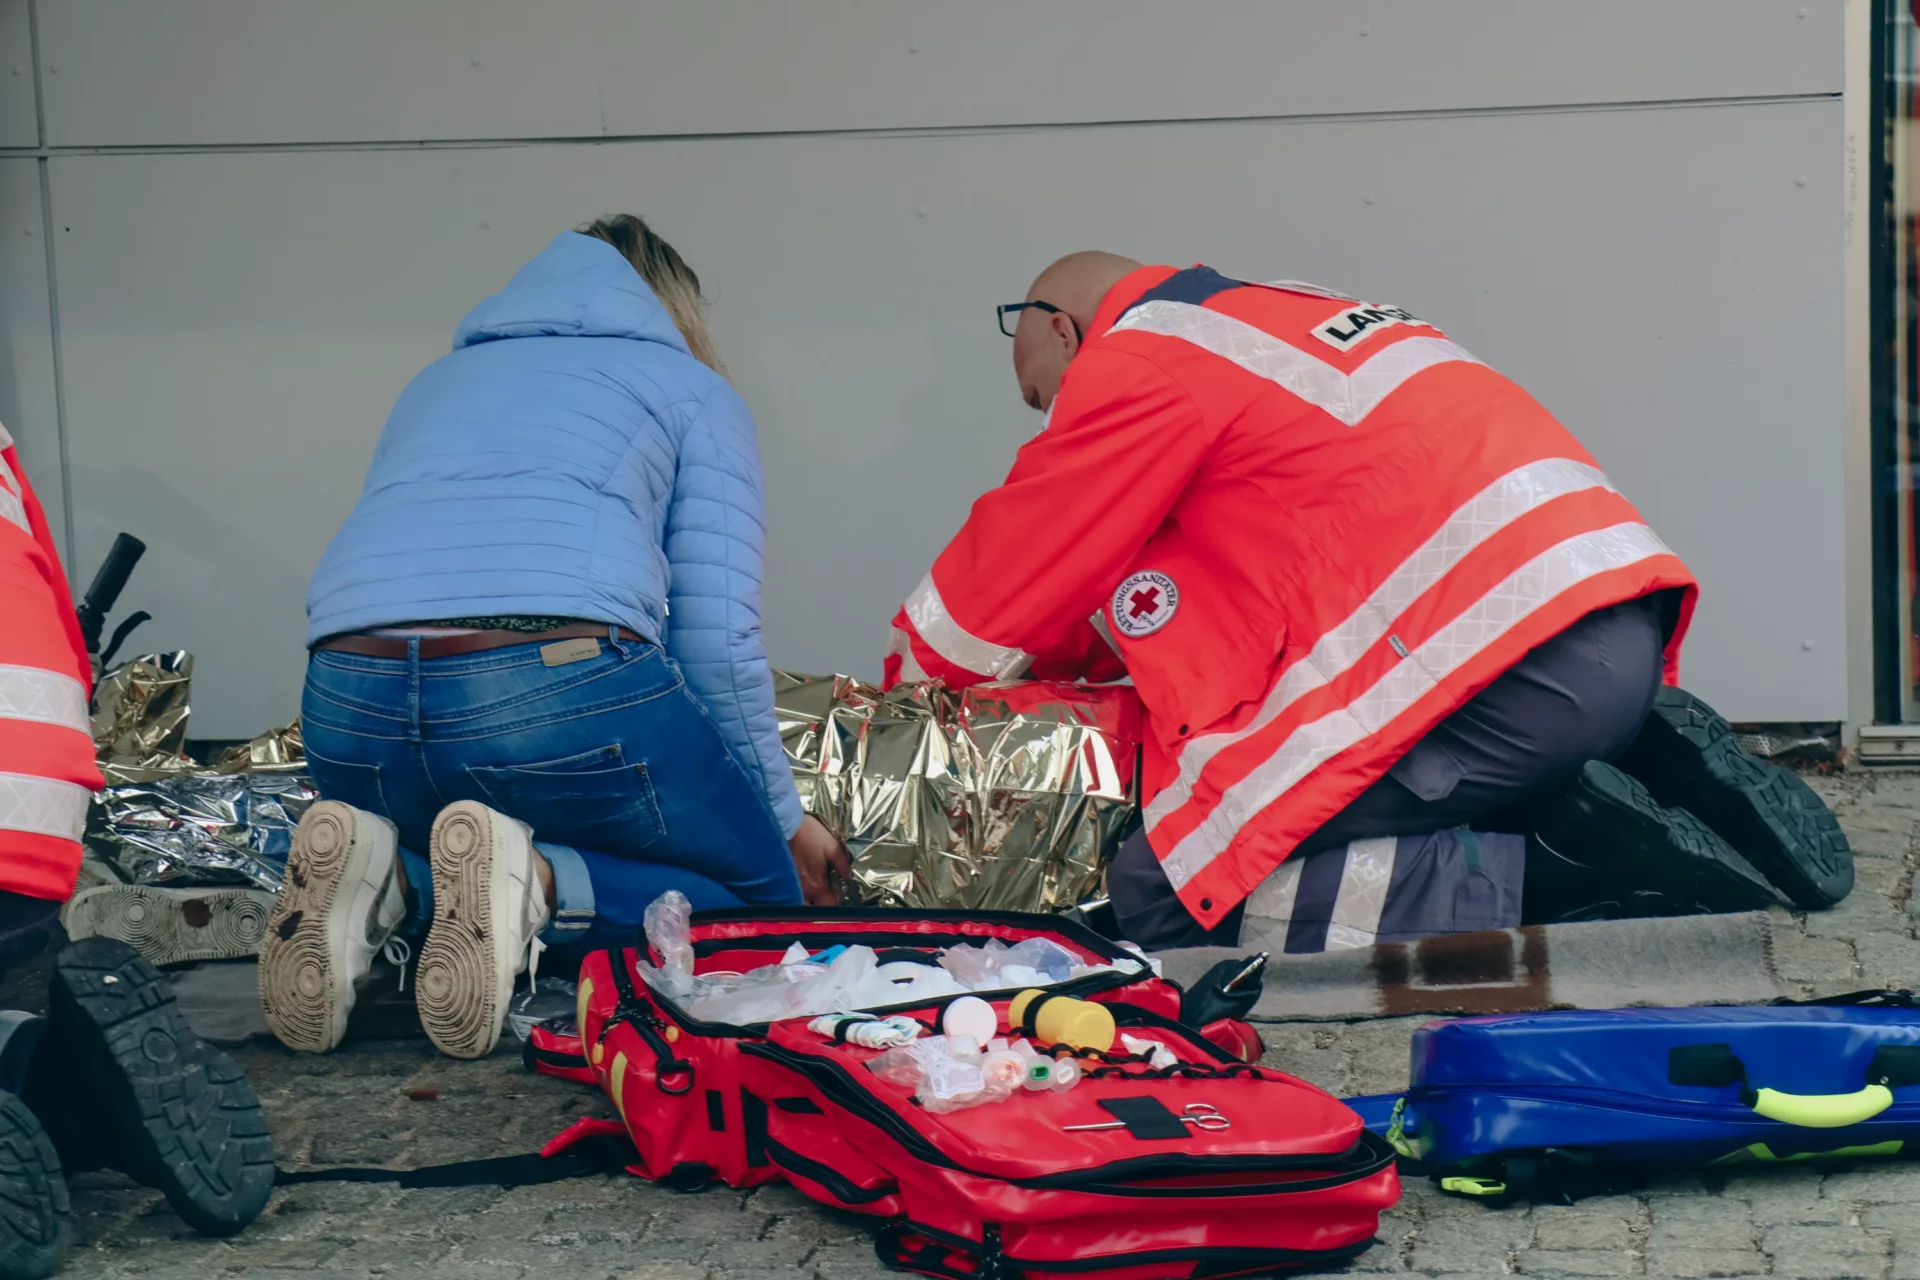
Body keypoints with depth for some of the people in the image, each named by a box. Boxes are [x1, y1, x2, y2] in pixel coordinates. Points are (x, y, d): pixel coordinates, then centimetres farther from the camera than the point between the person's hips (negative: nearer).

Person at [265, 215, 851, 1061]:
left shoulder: (440, 378, 34)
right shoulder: (694, 388, 19)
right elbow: (716, 637, 8)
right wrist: (784, 819, 21)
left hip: (348, 708, 5)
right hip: (562, 695, -5)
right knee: (767, 889, 15)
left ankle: (388, 882, -1)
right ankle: (537, 885, -13)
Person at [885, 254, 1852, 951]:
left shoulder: (1136, 359, 3)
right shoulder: (1280, 320, 31)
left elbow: (1001, 591, 10)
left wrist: (906, 680, 27)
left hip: (1508, 648, -10)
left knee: (1164, 896, -9)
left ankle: (1565, 868, -15)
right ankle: (1649, 769, 8)